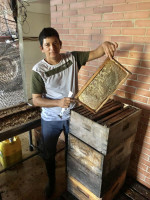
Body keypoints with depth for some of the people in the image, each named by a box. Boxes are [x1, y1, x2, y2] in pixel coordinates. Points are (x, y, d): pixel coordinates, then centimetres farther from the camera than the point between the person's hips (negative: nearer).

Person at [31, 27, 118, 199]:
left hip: (72, 116, 2)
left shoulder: (72, 58, -10)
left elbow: (95, 54, -13)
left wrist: (104, 44, -35)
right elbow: (36, 100, -15)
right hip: (51, 120, -1)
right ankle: (51, 181, 49)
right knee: (48, 154, 18)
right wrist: (58, 102, -30)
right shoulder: (38, 70, -17)